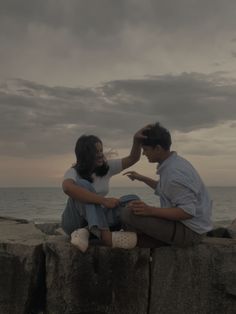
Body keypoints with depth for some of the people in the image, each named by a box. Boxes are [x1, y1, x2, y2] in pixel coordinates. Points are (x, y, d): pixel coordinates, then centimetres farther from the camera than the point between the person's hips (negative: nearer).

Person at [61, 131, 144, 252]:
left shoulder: (106, 167, 4)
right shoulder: (73, 172, -14)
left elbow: (132, 159, 2)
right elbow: (67, 188, -39)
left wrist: (136, 140, -19)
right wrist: (103, 200, -40)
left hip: (97, 219, 5)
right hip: (75, 222, -5)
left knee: (132, 200, -17)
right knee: (83, 185, -31)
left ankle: (85, 232, -28)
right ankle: (105, 235, -48)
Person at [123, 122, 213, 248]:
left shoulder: (174, 172, -24)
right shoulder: (174, 163, 8)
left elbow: (188, 211, -29)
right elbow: (163, 189, 26)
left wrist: (150, 210, -31)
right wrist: (142, 178, 23)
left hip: (189, 231, -11)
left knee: (128, 214, -22)